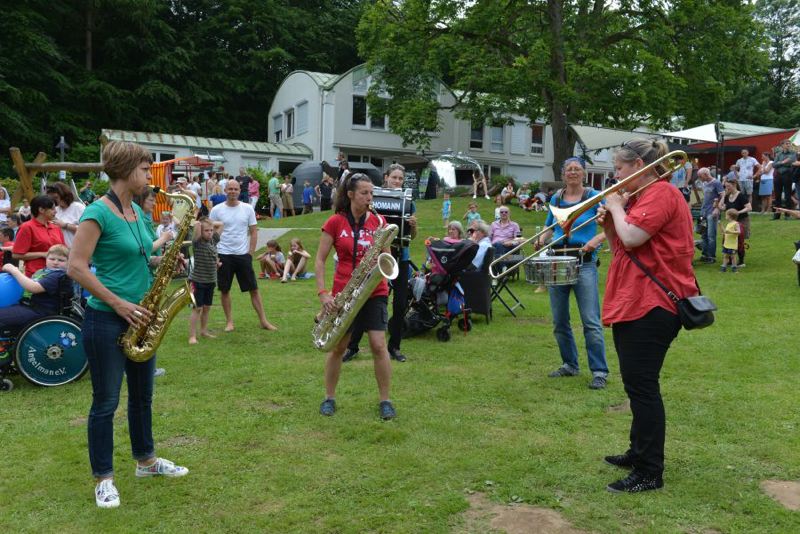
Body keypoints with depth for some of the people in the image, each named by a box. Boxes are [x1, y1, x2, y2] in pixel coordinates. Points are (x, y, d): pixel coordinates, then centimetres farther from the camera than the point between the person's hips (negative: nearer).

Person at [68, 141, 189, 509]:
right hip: (106, 320, -8)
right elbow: (76, 267, -19)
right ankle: (103, 479, 18)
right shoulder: (98, 212, -15)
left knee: (143, 395, 18)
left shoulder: (137, 211, 10)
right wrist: (119, 304, -19)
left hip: (138, 317, 8)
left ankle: (146, 460, 35)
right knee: (106, 401, 4)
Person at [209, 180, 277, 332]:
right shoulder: (216, 210, -2)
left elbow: (253, 232, 5)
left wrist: (250, 252, -2)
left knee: (254, 289, 2)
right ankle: (229, 321, 20)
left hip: (243, 255, 1)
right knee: (224, 290, 7)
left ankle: (263, 320, 8)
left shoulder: (248, 208, 2)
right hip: (224, 255, 0)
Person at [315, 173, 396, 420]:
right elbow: (320, 260, -2)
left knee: (379, 345, -6)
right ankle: (329, 397, 25)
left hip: (374, 291, 1)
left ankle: (385, 400, 8)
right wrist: (322, 293, -11)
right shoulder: (335, 222, -4)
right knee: (338, 346, 8)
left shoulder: (378, 221, 2)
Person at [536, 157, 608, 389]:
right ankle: (569, 365, 25)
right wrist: (542, 237, 1)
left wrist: (597, 238, -24)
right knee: (559, 321, 10)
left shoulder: (594, 197, -1)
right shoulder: (556, 199, 11)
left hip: (584, 263, -5)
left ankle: (599, 371, -1)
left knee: (591, 322, -9)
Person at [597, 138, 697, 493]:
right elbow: (620, 248, 20)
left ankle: (650, 473, 0)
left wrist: (616, 207, -8)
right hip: (632, 304, 11)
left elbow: (632, 237, -25)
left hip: (651, 306, -11)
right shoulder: (639, 198, 20)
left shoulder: (661, 193, -12)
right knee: (636, 384, 18)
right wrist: (607, 224, 4)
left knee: (642, 387, -7)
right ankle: (639, 453, 31)